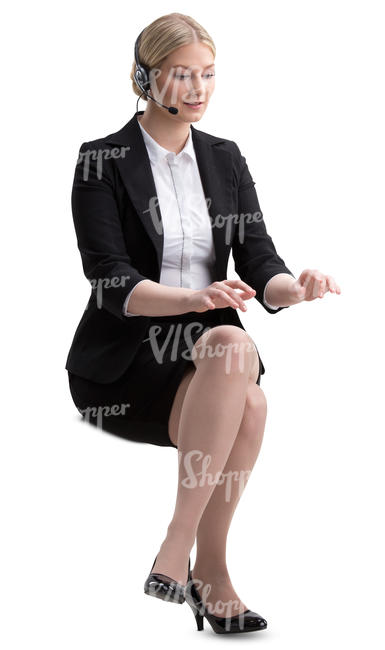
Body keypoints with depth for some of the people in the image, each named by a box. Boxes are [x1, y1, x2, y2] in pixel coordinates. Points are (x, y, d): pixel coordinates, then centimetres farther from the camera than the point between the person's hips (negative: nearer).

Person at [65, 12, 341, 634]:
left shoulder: (225, 159, 13)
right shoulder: (103, 161, -3)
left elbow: (259, 262, 4)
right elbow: (111, 281, -14)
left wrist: (295, 287, -20)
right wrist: (194, 299, -32)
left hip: (210, 350, 4)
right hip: (122, 362, -4)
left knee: (246, 401, -33)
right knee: (233, 347, -35)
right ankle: (210, 568, -30)